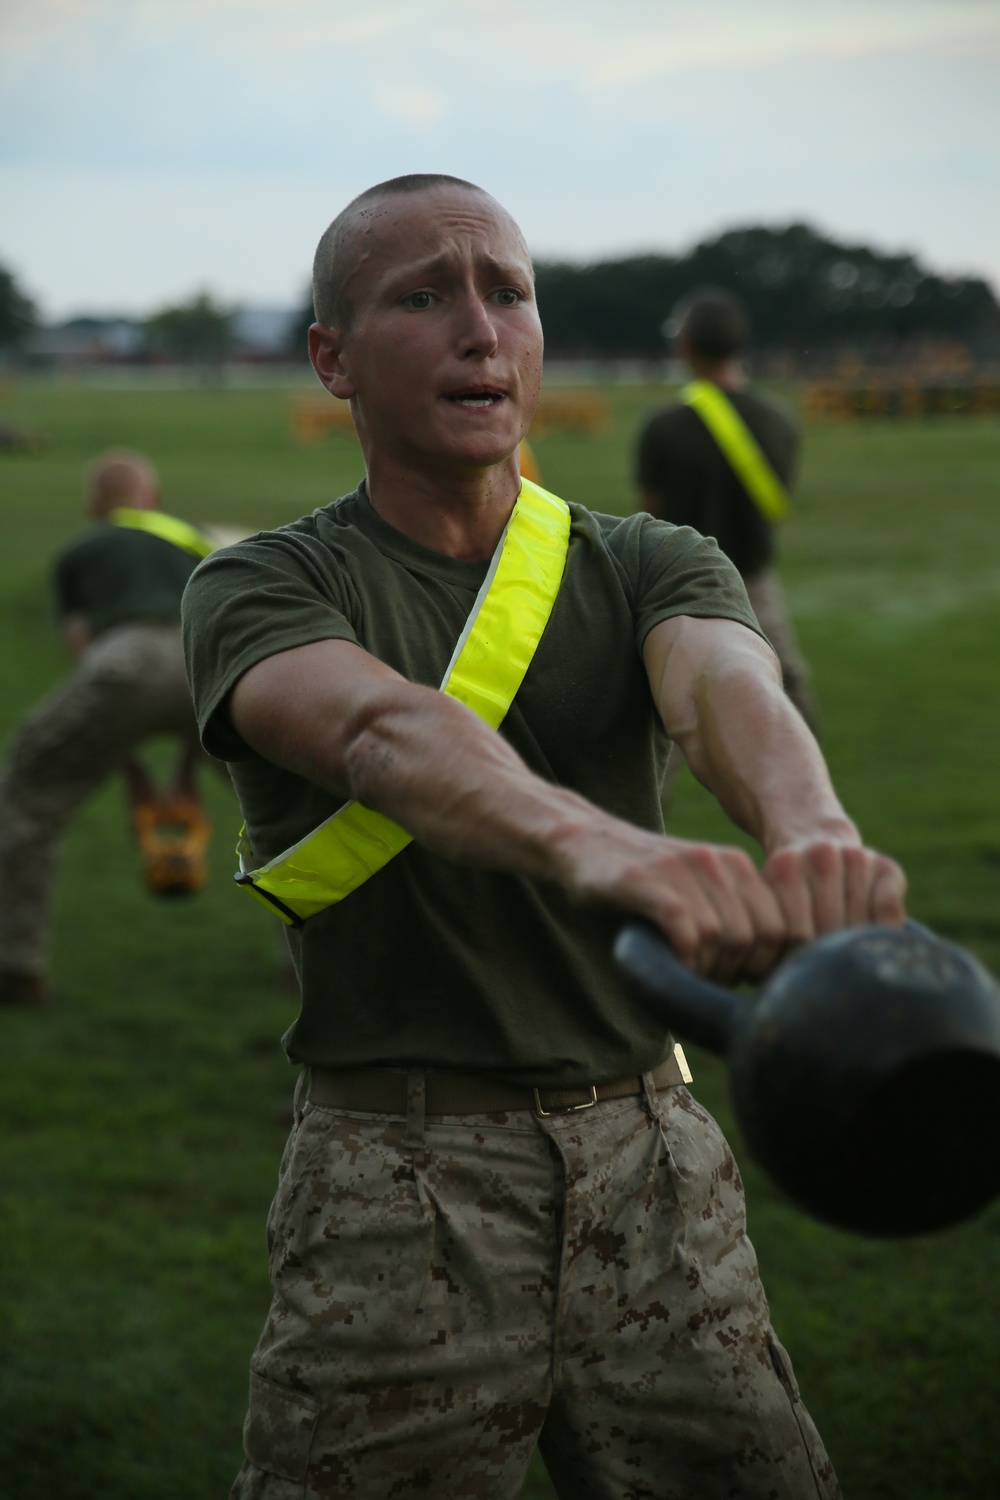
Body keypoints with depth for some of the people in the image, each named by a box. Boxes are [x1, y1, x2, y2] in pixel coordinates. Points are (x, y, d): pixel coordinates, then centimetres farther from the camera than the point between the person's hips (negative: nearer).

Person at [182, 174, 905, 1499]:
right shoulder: (265, 589, -4)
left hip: (652, 1169, 3)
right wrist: (597, 843, -49)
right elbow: (380, 730, -27)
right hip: (398, 1187, -3)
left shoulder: (647, 566, 5)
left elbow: (725, 687, -19)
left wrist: (811, 829, -44)